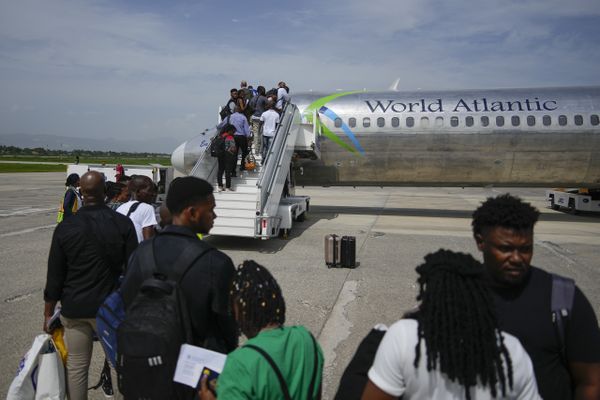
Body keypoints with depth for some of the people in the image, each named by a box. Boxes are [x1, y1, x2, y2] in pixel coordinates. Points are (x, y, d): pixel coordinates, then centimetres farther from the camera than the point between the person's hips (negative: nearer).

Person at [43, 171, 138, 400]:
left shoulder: (65, 227, -4)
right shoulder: (123, 223, -9)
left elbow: (54, 276, 0)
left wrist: (48, 313, 11)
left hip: (74, 308, 2)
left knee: (76, 366, 14)